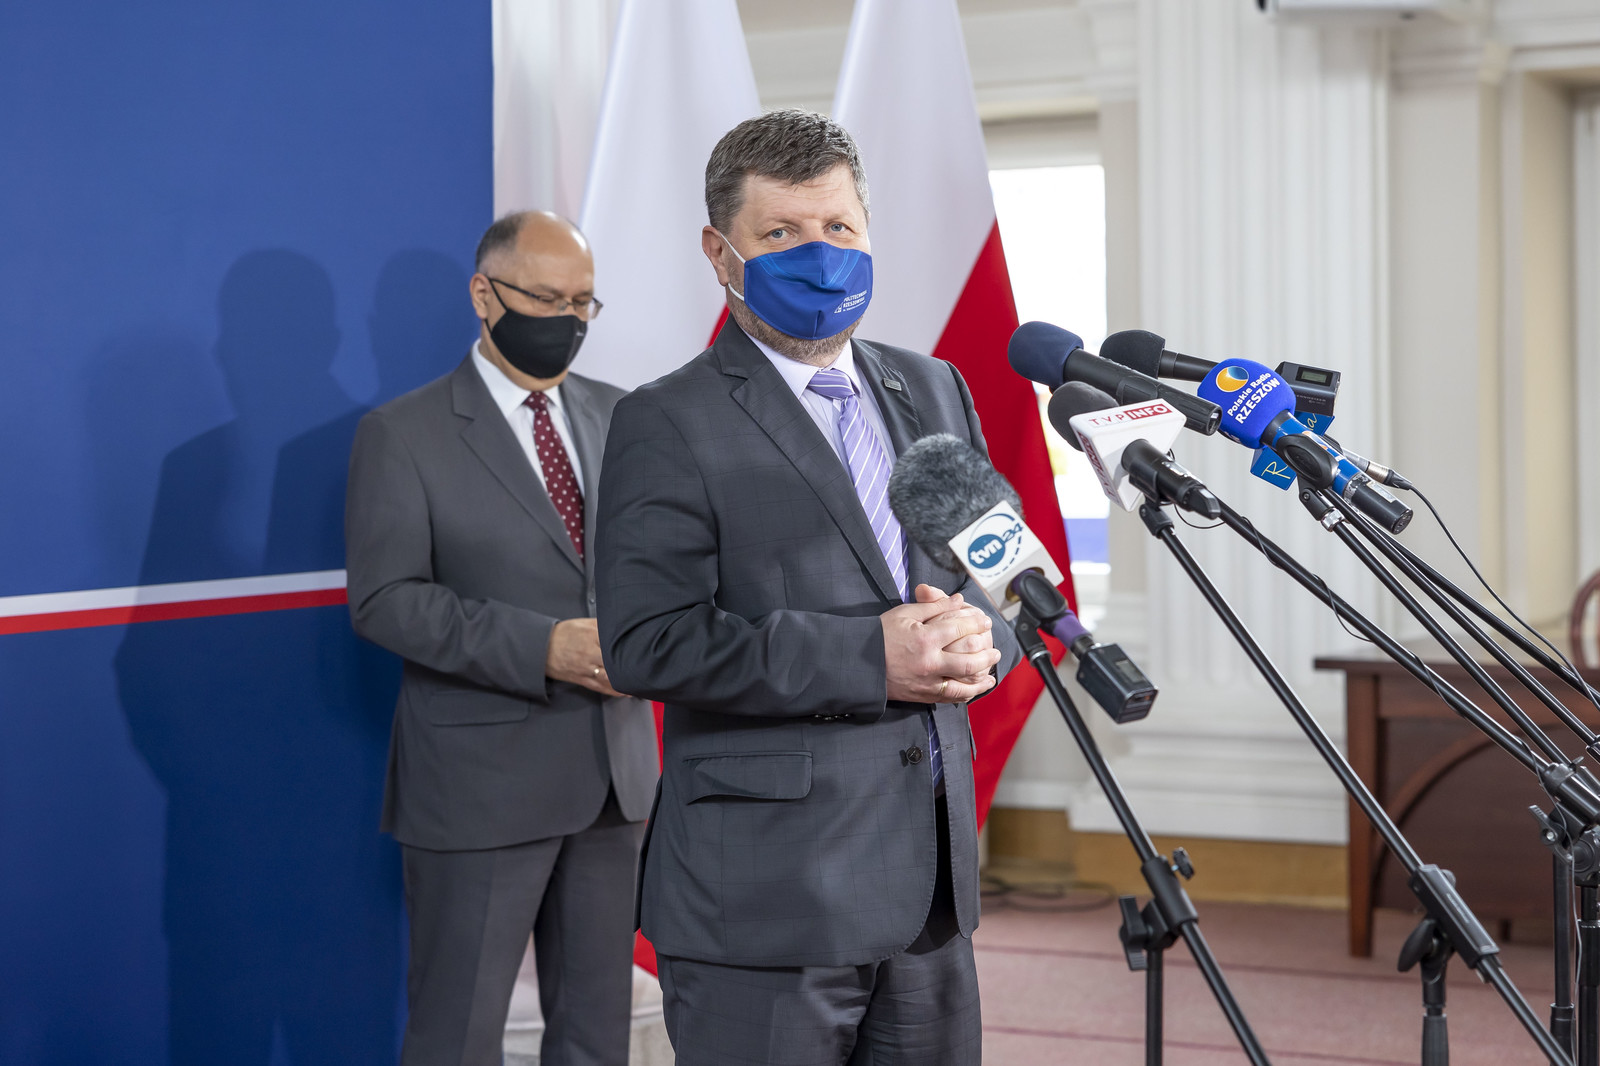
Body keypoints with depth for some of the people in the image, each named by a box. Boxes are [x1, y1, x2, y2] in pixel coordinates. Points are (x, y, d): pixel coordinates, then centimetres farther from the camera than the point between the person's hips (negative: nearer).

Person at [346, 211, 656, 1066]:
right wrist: (545, 648, -22)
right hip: (481, 784, -5)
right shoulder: (403, 434, -5)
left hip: (613, 772, 5)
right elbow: (384, 600, -12)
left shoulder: (616, 417, 11)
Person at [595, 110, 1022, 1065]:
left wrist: (977, 638, -6)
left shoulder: (933, 391, 14)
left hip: (933, 879, 6)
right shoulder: (670, 424, -6)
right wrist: (868, 657, -19)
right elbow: (647, 643, -16)